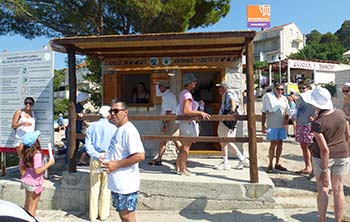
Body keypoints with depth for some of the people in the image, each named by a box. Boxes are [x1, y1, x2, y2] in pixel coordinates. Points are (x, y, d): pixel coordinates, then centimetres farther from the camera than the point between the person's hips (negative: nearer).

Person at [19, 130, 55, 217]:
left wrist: (24, 177, 19)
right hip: (34, 184, -8)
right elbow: (37, 171, -26)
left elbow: (21, 167, 8)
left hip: (26, 181, 8)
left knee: (27, 206, 23)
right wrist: (49, 163, -17)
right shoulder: (37, 154, -24)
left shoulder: (25, 152, 0)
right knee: (32, 208, 6)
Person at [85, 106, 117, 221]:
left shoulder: (92, 126, 2)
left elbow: (88, 144, -4)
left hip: (95, 159, 3)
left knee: (94, 187, 12)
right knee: (106, 188, 9)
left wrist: (96, 155, -10)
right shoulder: (113, 128, -6)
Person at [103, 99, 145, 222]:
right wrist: (110, 162, 8)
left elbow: (140, 156, -29)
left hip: (126, 184, -9)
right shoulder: (118, 129, 11)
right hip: (118, 183, 9)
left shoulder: (129, 130, -19)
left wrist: (116, 164, -23)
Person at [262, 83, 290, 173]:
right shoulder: (268, 96, -3)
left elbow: (287, 112, 17)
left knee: (280, 144, 10)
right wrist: (263, 124, -10)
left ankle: (278, 163, 22)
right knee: (273, 144, -5)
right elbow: (264, 112, -6)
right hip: (272, 125, -5)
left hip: (281, 125, 6)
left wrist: (286, 118, -5)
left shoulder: (284, 98, 12)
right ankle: (270, 164, 6)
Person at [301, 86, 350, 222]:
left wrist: (324, 170, -13)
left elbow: (325, 150, -21)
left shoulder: (317, 124, -22)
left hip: (323, 158, -4)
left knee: (323, 189, 11)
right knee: (338, 190, 13)